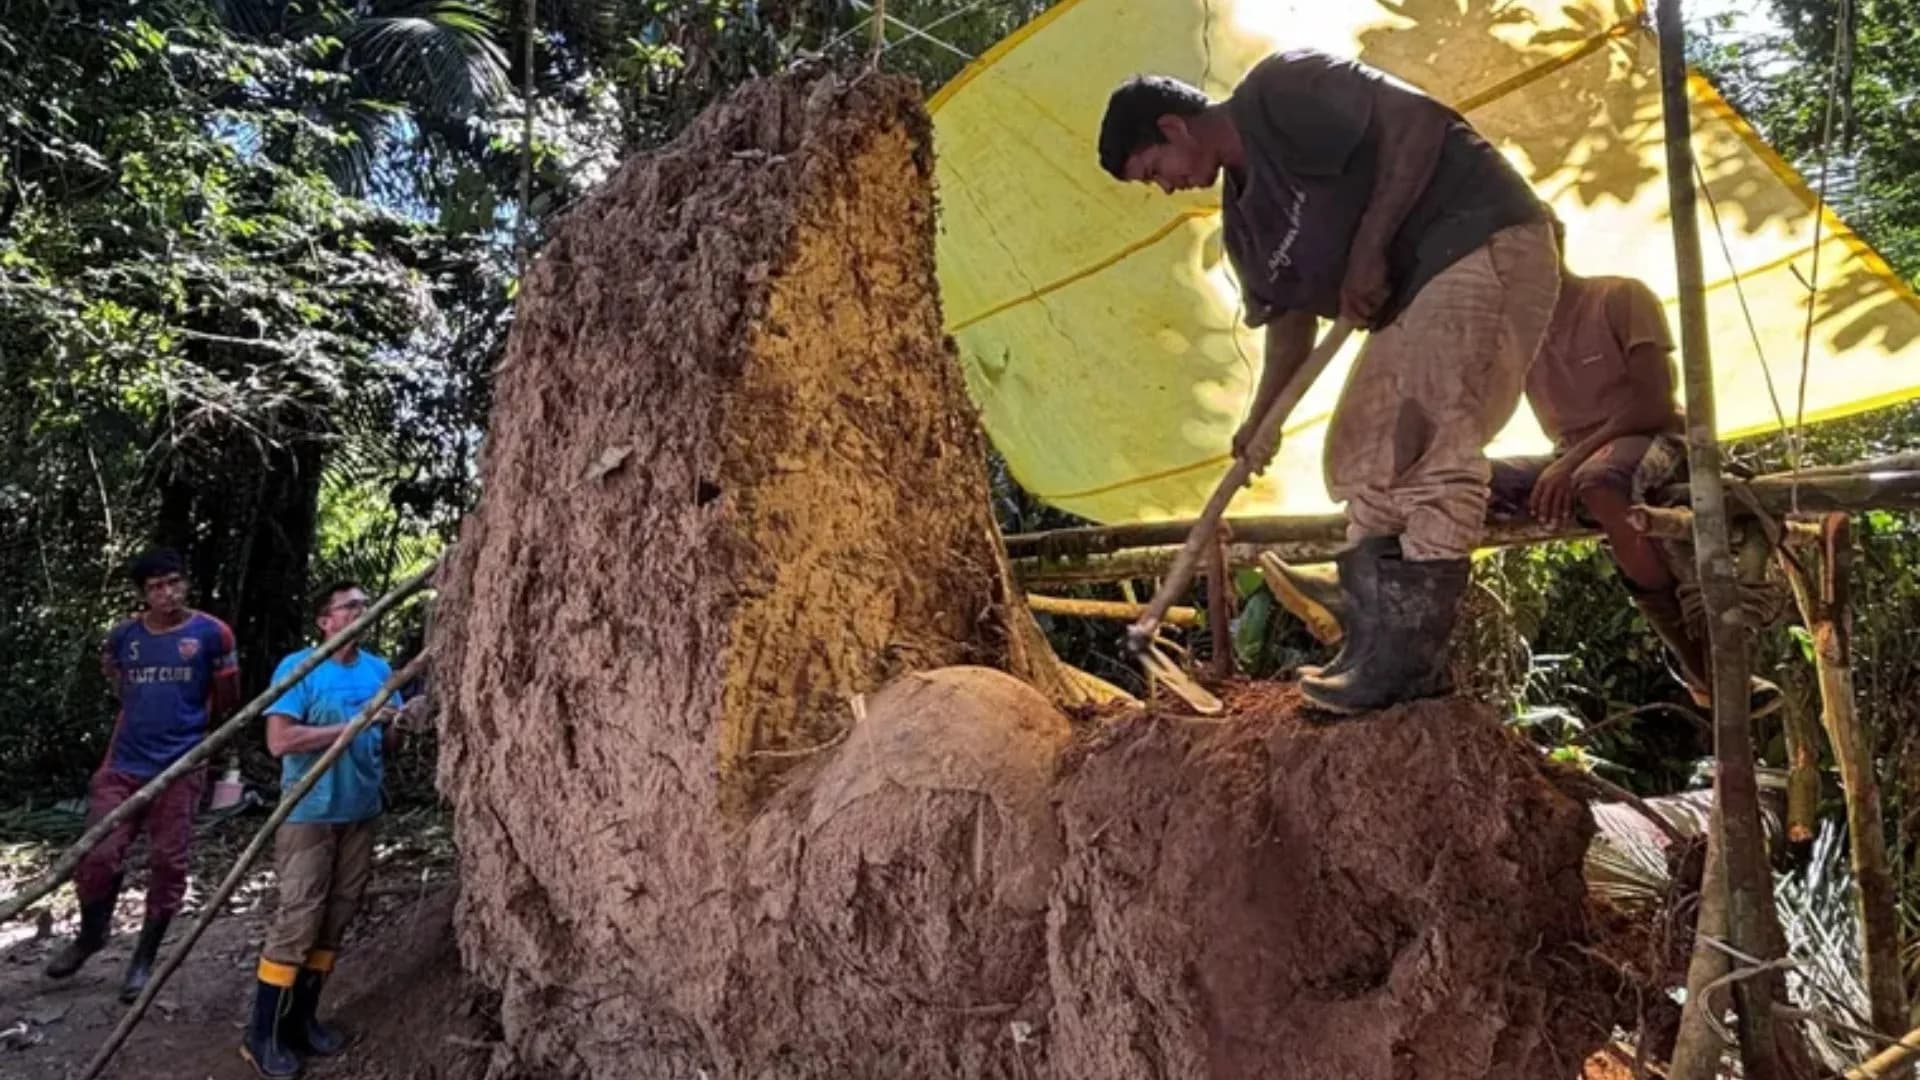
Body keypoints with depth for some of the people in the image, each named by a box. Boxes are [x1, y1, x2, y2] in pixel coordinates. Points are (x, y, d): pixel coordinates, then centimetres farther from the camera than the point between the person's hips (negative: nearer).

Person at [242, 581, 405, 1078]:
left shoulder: (379, 670, 8)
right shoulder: (298, 667, -9)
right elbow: (280, 740, -18)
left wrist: (396, 728, -11)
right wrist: (351, 726, -21)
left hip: (360, 813, 6)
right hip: (309, 814, -6)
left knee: (335, 920, 11)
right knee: (297, 921, -5)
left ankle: (302, 1019, 23)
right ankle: (264, 1034, 7)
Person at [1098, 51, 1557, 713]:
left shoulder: (1281, 91, -10)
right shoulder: (1243, 218, 14)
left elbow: (1419, 124, -17)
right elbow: (1291, 317, 17)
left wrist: (1368, 251, -19)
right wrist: (1260, 419, 8)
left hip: (1484, 242, -10)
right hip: (1410, 289, 10)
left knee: (1424, 437, -18)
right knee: (1361, 456, 5)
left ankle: (1407, 658, -14)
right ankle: (1382, 649, 7)